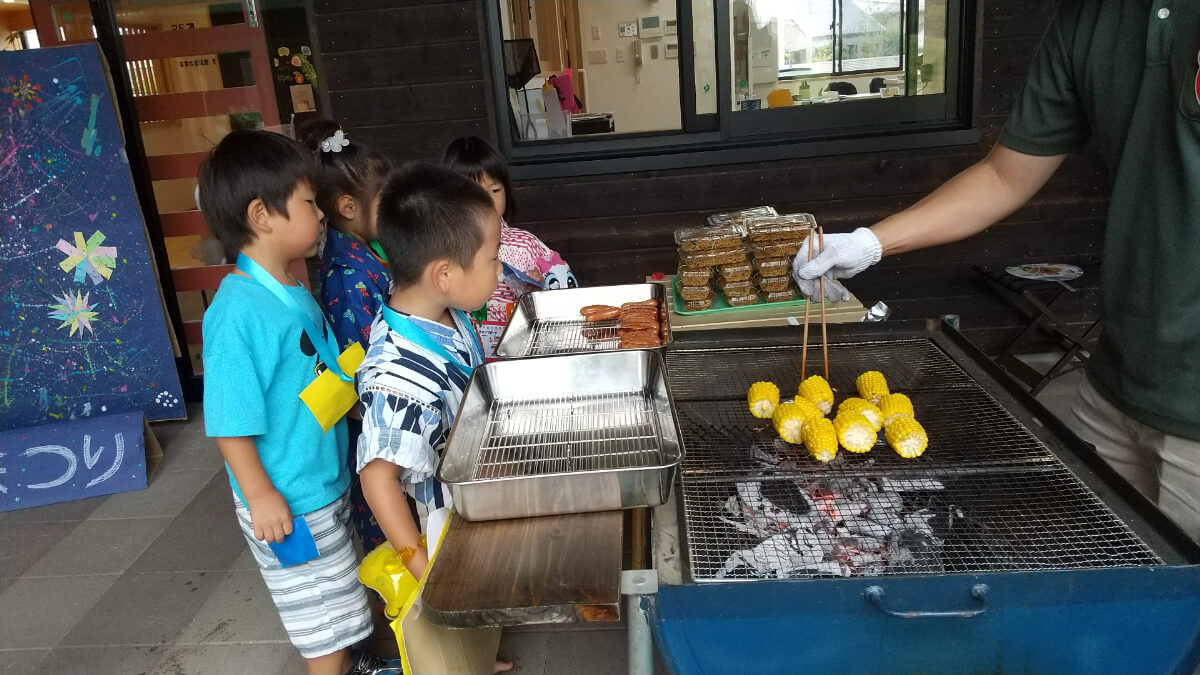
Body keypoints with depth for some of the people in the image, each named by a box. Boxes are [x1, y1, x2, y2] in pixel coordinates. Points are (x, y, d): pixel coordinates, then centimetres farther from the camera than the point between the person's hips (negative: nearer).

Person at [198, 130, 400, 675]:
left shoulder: (291, 291, 1)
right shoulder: (239, 311, -26)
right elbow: (229, 421, -23)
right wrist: (261, 497, -19)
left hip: (324, 481, 9)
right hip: (288, 501, -8)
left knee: (335, 600, 27)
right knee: (322, 611, 11)